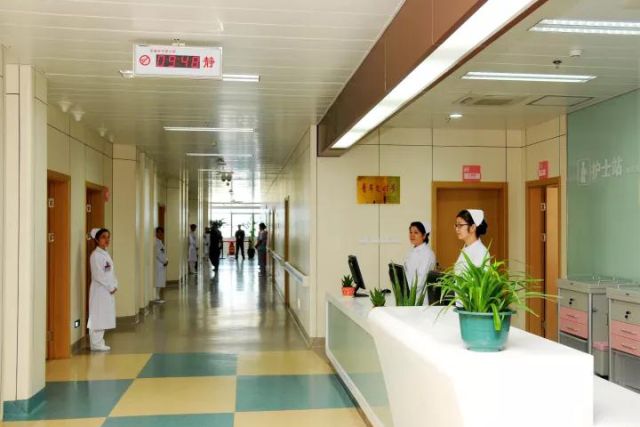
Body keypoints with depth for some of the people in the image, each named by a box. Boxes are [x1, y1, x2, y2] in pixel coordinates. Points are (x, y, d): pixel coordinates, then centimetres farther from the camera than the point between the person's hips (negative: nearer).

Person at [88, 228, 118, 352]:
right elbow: (98, 275, -18)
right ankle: (96, 344, 0)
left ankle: (99, 343, 18)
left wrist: (114, 285, 2)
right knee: (97, 317, -5)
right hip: (99, 290, -9)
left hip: (108, 290, 9)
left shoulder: (106, 254, 15)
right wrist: (110, 287, -15)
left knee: (103, 317, 11)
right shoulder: (95, 255, -13)